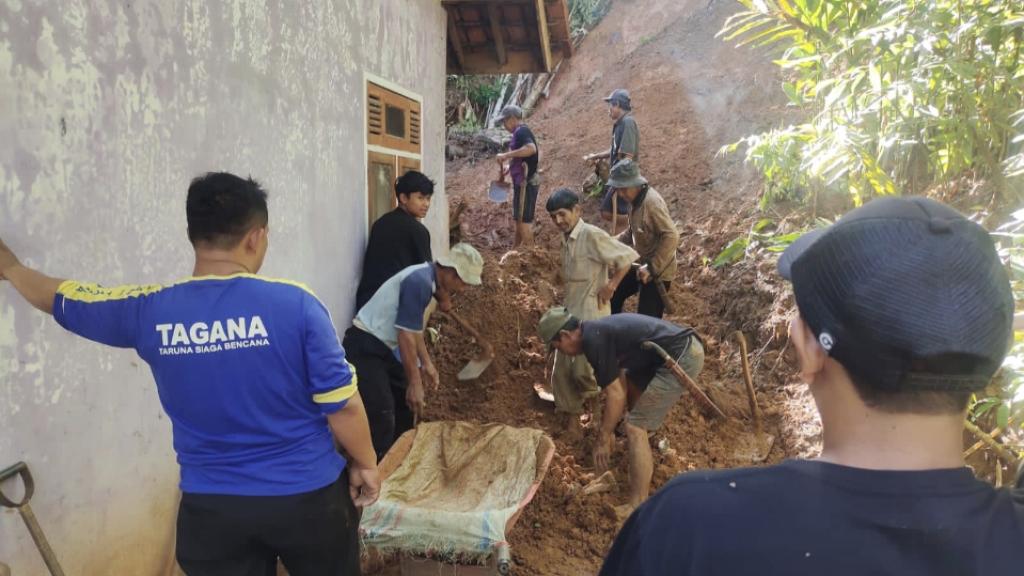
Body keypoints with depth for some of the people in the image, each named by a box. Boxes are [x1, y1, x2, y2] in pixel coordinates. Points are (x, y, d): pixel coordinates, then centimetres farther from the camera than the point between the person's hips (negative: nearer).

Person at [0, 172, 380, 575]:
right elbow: (342, 404, -14)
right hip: (308, 494, -1)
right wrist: (365, 462, 4)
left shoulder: (150, 311, -8)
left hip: (210, 507, 2)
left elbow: (59, 299, 12)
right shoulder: (295, 303, -18)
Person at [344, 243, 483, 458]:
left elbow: (414, 329, 18)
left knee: (406, 403, 18)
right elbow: (406, 336, -25)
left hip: (386, 347, 10)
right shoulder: (420, 282, -25)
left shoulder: (430, 281, 6)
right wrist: (415, 383, -20)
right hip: (365, 346, -10)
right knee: (381, 417, -14)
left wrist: (426, 363, 18)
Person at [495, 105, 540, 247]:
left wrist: (506, 155, -30)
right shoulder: (521, 132, 17)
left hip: (525, 182, -10)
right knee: (519, 218, 18)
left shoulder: (521, 131, -14)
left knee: (524, 220, -6)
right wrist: (510, 166, 18)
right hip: (524, 181, 10)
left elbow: (531, 149, -34)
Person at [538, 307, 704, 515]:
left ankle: (638, 508, -3)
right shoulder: (599, 331, 17)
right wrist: (609, 430, 27)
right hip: (686, 345, 11)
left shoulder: (593, 339, -12)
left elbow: (616, 394, -10)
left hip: (683, 357, -11)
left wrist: (603, 438, -1)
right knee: (632, 383, 31)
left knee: (636, 427, -7)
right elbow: (621, 386, 23)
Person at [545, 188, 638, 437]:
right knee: (561, 369, 7)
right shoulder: (566, 239, 9)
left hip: (591, 313, -8)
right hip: (570, 311, 8)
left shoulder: (592, 235, -17)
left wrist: (611, 285, -12)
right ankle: (572, 415, 23)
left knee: (583, 370, -8)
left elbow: (628, 256, -17)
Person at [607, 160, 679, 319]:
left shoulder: (652, 203, -26)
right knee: (613, 295, 17)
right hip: (640, 265, 9)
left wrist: (652, 268, -30)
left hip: (657, 272, -9)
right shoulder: (636, 199, 3)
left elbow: (671, 237, -30)